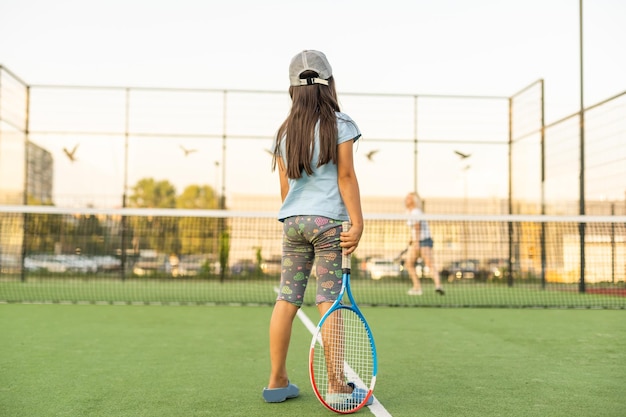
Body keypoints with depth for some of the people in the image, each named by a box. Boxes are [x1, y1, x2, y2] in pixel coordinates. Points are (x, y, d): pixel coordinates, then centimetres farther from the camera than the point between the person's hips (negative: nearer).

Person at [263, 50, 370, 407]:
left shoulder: (285, 131, 12)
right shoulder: (340, 124, -1)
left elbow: (285, 185, 13)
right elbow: (346, 177, -7)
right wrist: (357, 222, -6)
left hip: (292, 220, 5)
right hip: (328, 220, -4)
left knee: (287, 299, 7)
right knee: (329, 300, -3)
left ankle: (277, 382, 13)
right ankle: (337, 386, 2)